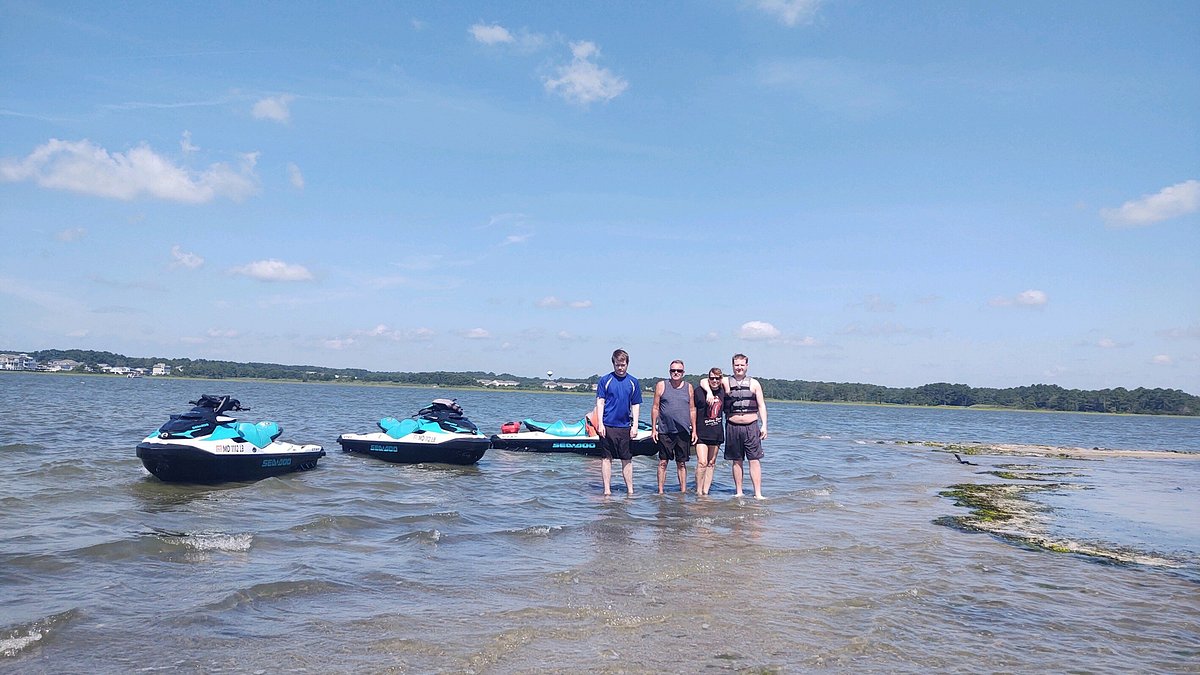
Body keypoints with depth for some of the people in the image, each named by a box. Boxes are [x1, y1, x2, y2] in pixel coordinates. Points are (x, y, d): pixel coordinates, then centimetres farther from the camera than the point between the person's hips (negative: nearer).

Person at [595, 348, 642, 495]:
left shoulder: (633, 382, 8)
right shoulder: (605, 380, 0)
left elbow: (636, 405, 11)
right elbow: (600, 402, -1)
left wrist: (635, 425, 4)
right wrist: (600, 423, -9)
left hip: (625, 427, 2)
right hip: (608, 426, -2)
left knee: (627, 459, 7)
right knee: (606, 458, 3)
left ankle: (630, 490, 15)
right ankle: (607, 490, 10)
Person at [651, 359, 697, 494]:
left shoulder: (689, 387, 9)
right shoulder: (661, 385, 2)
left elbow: (692, 410, 12)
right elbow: (655, 408, 3)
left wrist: (694, 430, 8)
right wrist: (653, 428, -1)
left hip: (683, 432, 2)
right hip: (664, 431, -2)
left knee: (682, 463, 9)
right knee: (663, 462, 2)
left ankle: (683, 491, 16)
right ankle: (660, 491, 9)